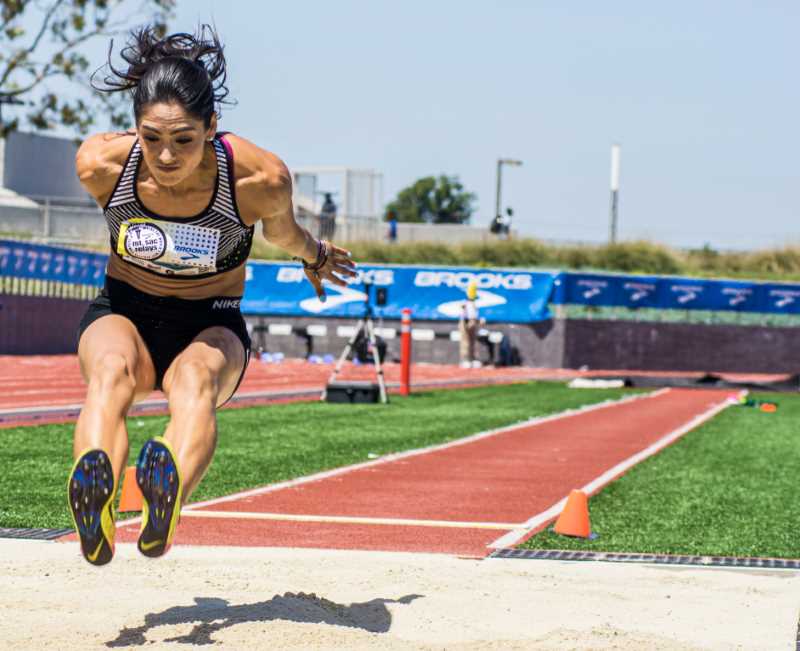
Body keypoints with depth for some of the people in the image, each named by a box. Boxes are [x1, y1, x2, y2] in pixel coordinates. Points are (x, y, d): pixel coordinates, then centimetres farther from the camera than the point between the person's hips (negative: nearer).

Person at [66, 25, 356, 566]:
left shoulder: (260, 180, -25)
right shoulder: (101, 165, -20)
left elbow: (283, 234, 1)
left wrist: (314, 257, 22)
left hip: (212, 325, -1)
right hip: (122, 313, 1)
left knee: (195, 379, -38)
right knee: (111, 372, -37)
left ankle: (168, 496, -71)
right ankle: (94, 499, -69)